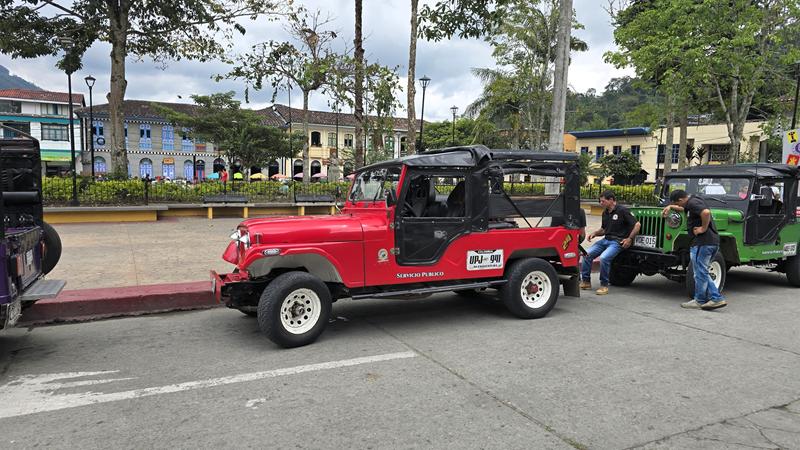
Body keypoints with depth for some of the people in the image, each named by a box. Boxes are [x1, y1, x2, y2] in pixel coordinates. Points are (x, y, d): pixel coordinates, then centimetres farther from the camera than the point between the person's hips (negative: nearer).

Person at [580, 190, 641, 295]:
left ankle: (604, 285, -15)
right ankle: (586, 282, 0)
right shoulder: (605, 213, 13)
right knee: (587, 254, -9)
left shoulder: (622, 211, -10)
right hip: (606, 239, 8)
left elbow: (637, 225, -10)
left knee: (604, 258, -31)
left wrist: (630, 239, -13)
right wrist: (594, 233, 5)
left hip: (617, 241, -8)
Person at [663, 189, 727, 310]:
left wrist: (704, 228, -21)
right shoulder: (691, 203, 17)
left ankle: (699, 301, 12)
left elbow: (706, 212, -33)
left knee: (700, 273, 1)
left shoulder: (693, 203, -14)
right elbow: (684, 208, 41)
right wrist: (670, 206, 26)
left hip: (703, 242, -10)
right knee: (702, 272, 16)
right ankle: (716, 298, 13)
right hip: (712, 241, 10)